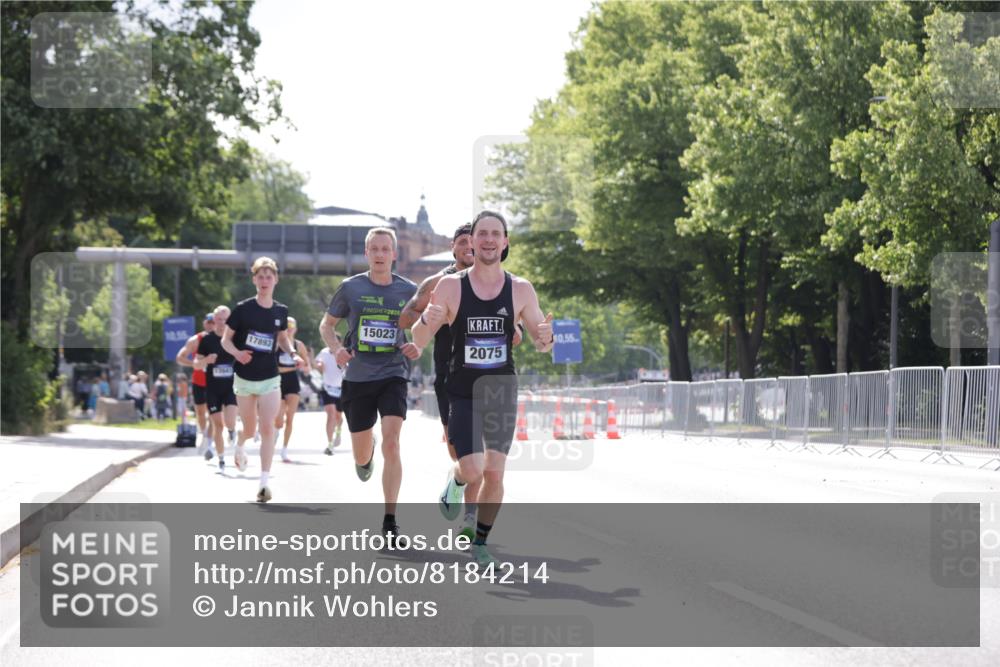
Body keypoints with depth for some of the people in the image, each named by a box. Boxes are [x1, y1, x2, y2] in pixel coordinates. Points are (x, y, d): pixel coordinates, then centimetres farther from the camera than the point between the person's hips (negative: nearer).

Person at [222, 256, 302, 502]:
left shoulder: (280, 311, 1)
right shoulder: (243, 309, -9)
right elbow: (226, 339, -2)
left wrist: (293, 354, 0)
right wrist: (236, 353, -23)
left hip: (270, 379, 1)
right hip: (244, 378, -1)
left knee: (268, 429, -12)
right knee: (250, 429, 12)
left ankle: (265, 482, -13)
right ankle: (239, 447, 50)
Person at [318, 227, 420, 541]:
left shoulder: (409, 291, 2)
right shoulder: (350, 288, 0)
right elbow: (327, 324, 10)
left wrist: (417, 348, -7)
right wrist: (336, 348, -10)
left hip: (393, 376, -1)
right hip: (357, 377, 1)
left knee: (391, 444, -19)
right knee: (360, 456, 10)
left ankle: (390, 519, -13)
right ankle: (367, 452, 51)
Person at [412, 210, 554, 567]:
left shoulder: (521, 289, -2)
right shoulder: (450, 286, -6)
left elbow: (540, 343, 7)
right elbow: (418, 341, -3)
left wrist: (545, 338, -18)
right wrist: (427, 320, -26)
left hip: (502, 392, 2)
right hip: (462, 393, -2)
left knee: (494, 474, 0)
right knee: (473, 471, -13)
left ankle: (480, 542, 18)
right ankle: (455, 481, 23)